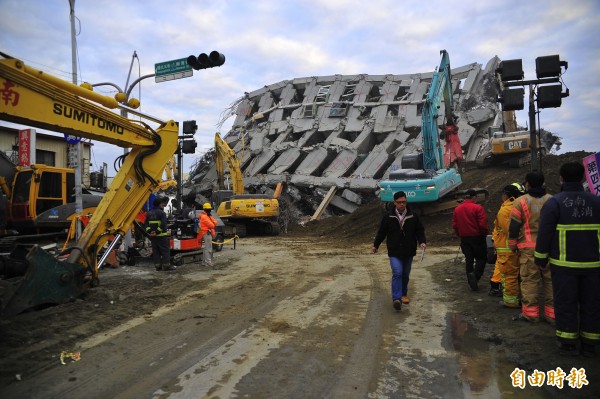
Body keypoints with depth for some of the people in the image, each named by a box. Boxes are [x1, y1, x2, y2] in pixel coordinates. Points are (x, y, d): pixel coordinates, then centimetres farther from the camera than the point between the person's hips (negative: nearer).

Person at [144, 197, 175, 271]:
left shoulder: (149, 213, 12)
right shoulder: (162, 213, -11)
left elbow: (146, 224, 7)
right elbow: (163, 225, -22)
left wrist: (149, 231, -2)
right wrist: (157, 231, -17)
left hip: (152, 236, 7)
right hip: (161, 235, -7)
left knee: (155, 251, 12)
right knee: (165, 250, 0)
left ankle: (158, 266, 15)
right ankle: (166, 266, 0)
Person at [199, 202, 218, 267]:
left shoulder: (208, 216, 19)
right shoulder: (204, 217, -13)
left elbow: (215, 223, 10)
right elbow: (211, 225, -19)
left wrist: (210, 216, 2)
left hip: (208, 234, 11)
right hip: (207, 234, -11)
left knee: (206, 248, 15)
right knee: (208, 248, -11)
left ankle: (204, 261, 22)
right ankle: (208, 262, -12)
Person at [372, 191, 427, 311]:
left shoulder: (413, 216, 0)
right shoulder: (388, 217, -4)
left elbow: (419, 230, 7)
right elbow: (381, 232, 5)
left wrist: (422, 241, -11)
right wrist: (376, 245, 14)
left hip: (408, 252, 3)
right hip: (394, 252, -3)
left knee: (405, 275, 15)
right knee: (397, 273, -16)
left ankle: (403, 294, 34)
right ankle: (396, 299, -18)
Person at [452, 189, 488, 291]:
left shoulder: (457, 209, 5)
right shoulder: (477, 208, -11)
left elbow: (454, 225, 6)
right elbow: (483, 224, -15)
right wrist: (484, 234, 2)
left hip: (464, 239, 5)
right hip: (477, 237, -4)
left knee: (469, 260, 10)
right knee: (481, 258, 9)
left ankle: (471, 281, 7)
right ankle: (475, 277, -7)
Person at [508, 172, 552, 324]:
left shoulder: (521, 202, -6)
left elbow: (513, 227, -5)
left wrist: (512, 245, 6)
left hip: (529, 248, -4)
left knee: (529, 280, 2)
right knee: (550, 280, 10)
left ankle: (531, 312, 7)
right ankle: (552, 313, 16)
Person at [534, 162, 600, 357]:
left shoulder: (554, 202, -9)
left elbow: (544, 235, -9)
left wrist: (541, 260, 0)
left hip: (564, 264, -3)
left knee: (565, 303, 6)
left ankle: (568, 343, 13)